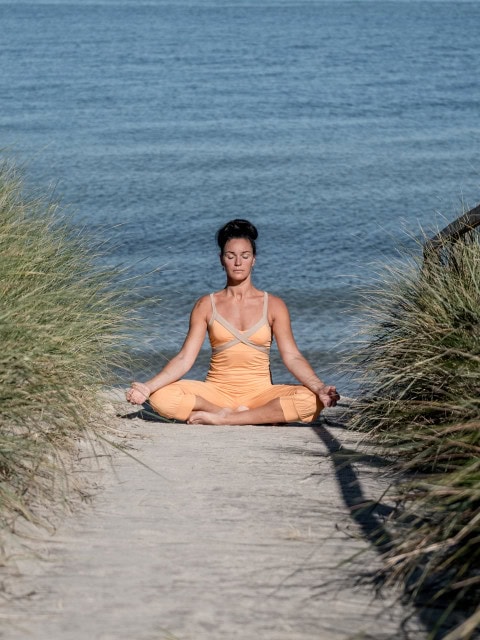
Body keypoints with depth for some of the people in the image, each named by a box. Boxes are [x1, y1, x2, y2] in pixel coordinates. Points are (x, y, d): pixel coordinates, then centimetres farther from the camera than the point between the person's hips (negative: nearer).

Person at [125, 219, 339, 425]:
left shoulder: (273, 305, 6)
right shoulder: (206, 306, 6)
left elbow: (292, 357, -2)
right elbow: (185, 358, 0)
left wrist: (319, 387, -20)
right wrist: (148, 387, -16)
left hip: (259, 392, 0)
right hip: (216, 391, 0)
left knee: (311, 401, -30)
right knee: (162, 398, -29)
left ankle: (221, 418, -24)